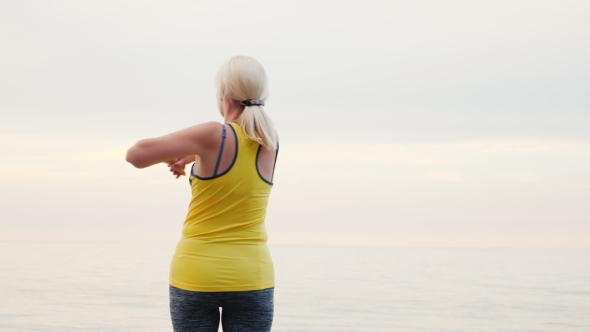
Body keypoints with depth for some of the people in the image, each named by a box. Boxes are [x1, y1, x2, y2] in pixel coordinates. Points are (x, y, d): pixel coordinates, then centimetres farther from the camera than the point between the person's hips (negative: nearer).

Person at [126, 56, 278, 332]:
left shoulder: (214, 136, -14)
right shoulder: (271, 141, 0)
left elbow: (136, 155, -12)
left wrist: (173, 153, 6)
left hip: (196, 276, -3)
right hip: (251, 278, 3)